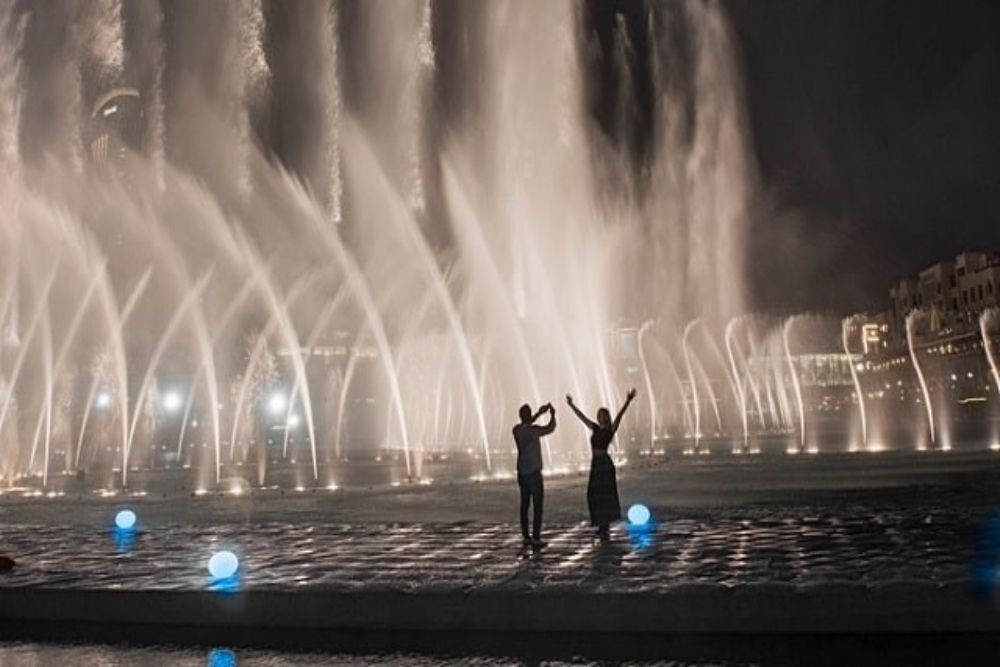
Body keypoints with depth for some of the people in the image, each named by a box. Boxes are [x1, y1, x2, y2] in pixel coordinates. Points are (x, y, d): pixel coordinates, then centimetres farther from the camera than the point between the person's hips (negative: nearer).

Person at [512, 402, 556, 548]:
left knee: (524, 505, 11)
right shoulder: (533, 430, -17)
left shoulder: (516, 430, 0)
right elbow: (550, 428, 1)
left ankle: (526, 537, 14)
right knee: (537, 506, -2)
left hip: (522, 473, 7)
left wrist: (540, 413, 29)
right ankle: (536, 539, -5)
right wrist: (552, 414, 18)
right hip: (533, 473, -7)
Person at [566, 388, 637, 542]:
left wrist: (628, 401, -28)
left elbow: (619, 416, -17)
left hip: (605, 464, -6)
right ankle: (603, 527, 19)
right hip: (596, 464, 6)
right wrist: (572, 405, 22)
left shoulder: (611, 430, -4)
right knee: (596, 496, 10)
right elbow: (582, 417, 19)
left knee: (605, 495, -3)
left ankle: (605, 528, 1)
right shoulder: (596, 429, 13)